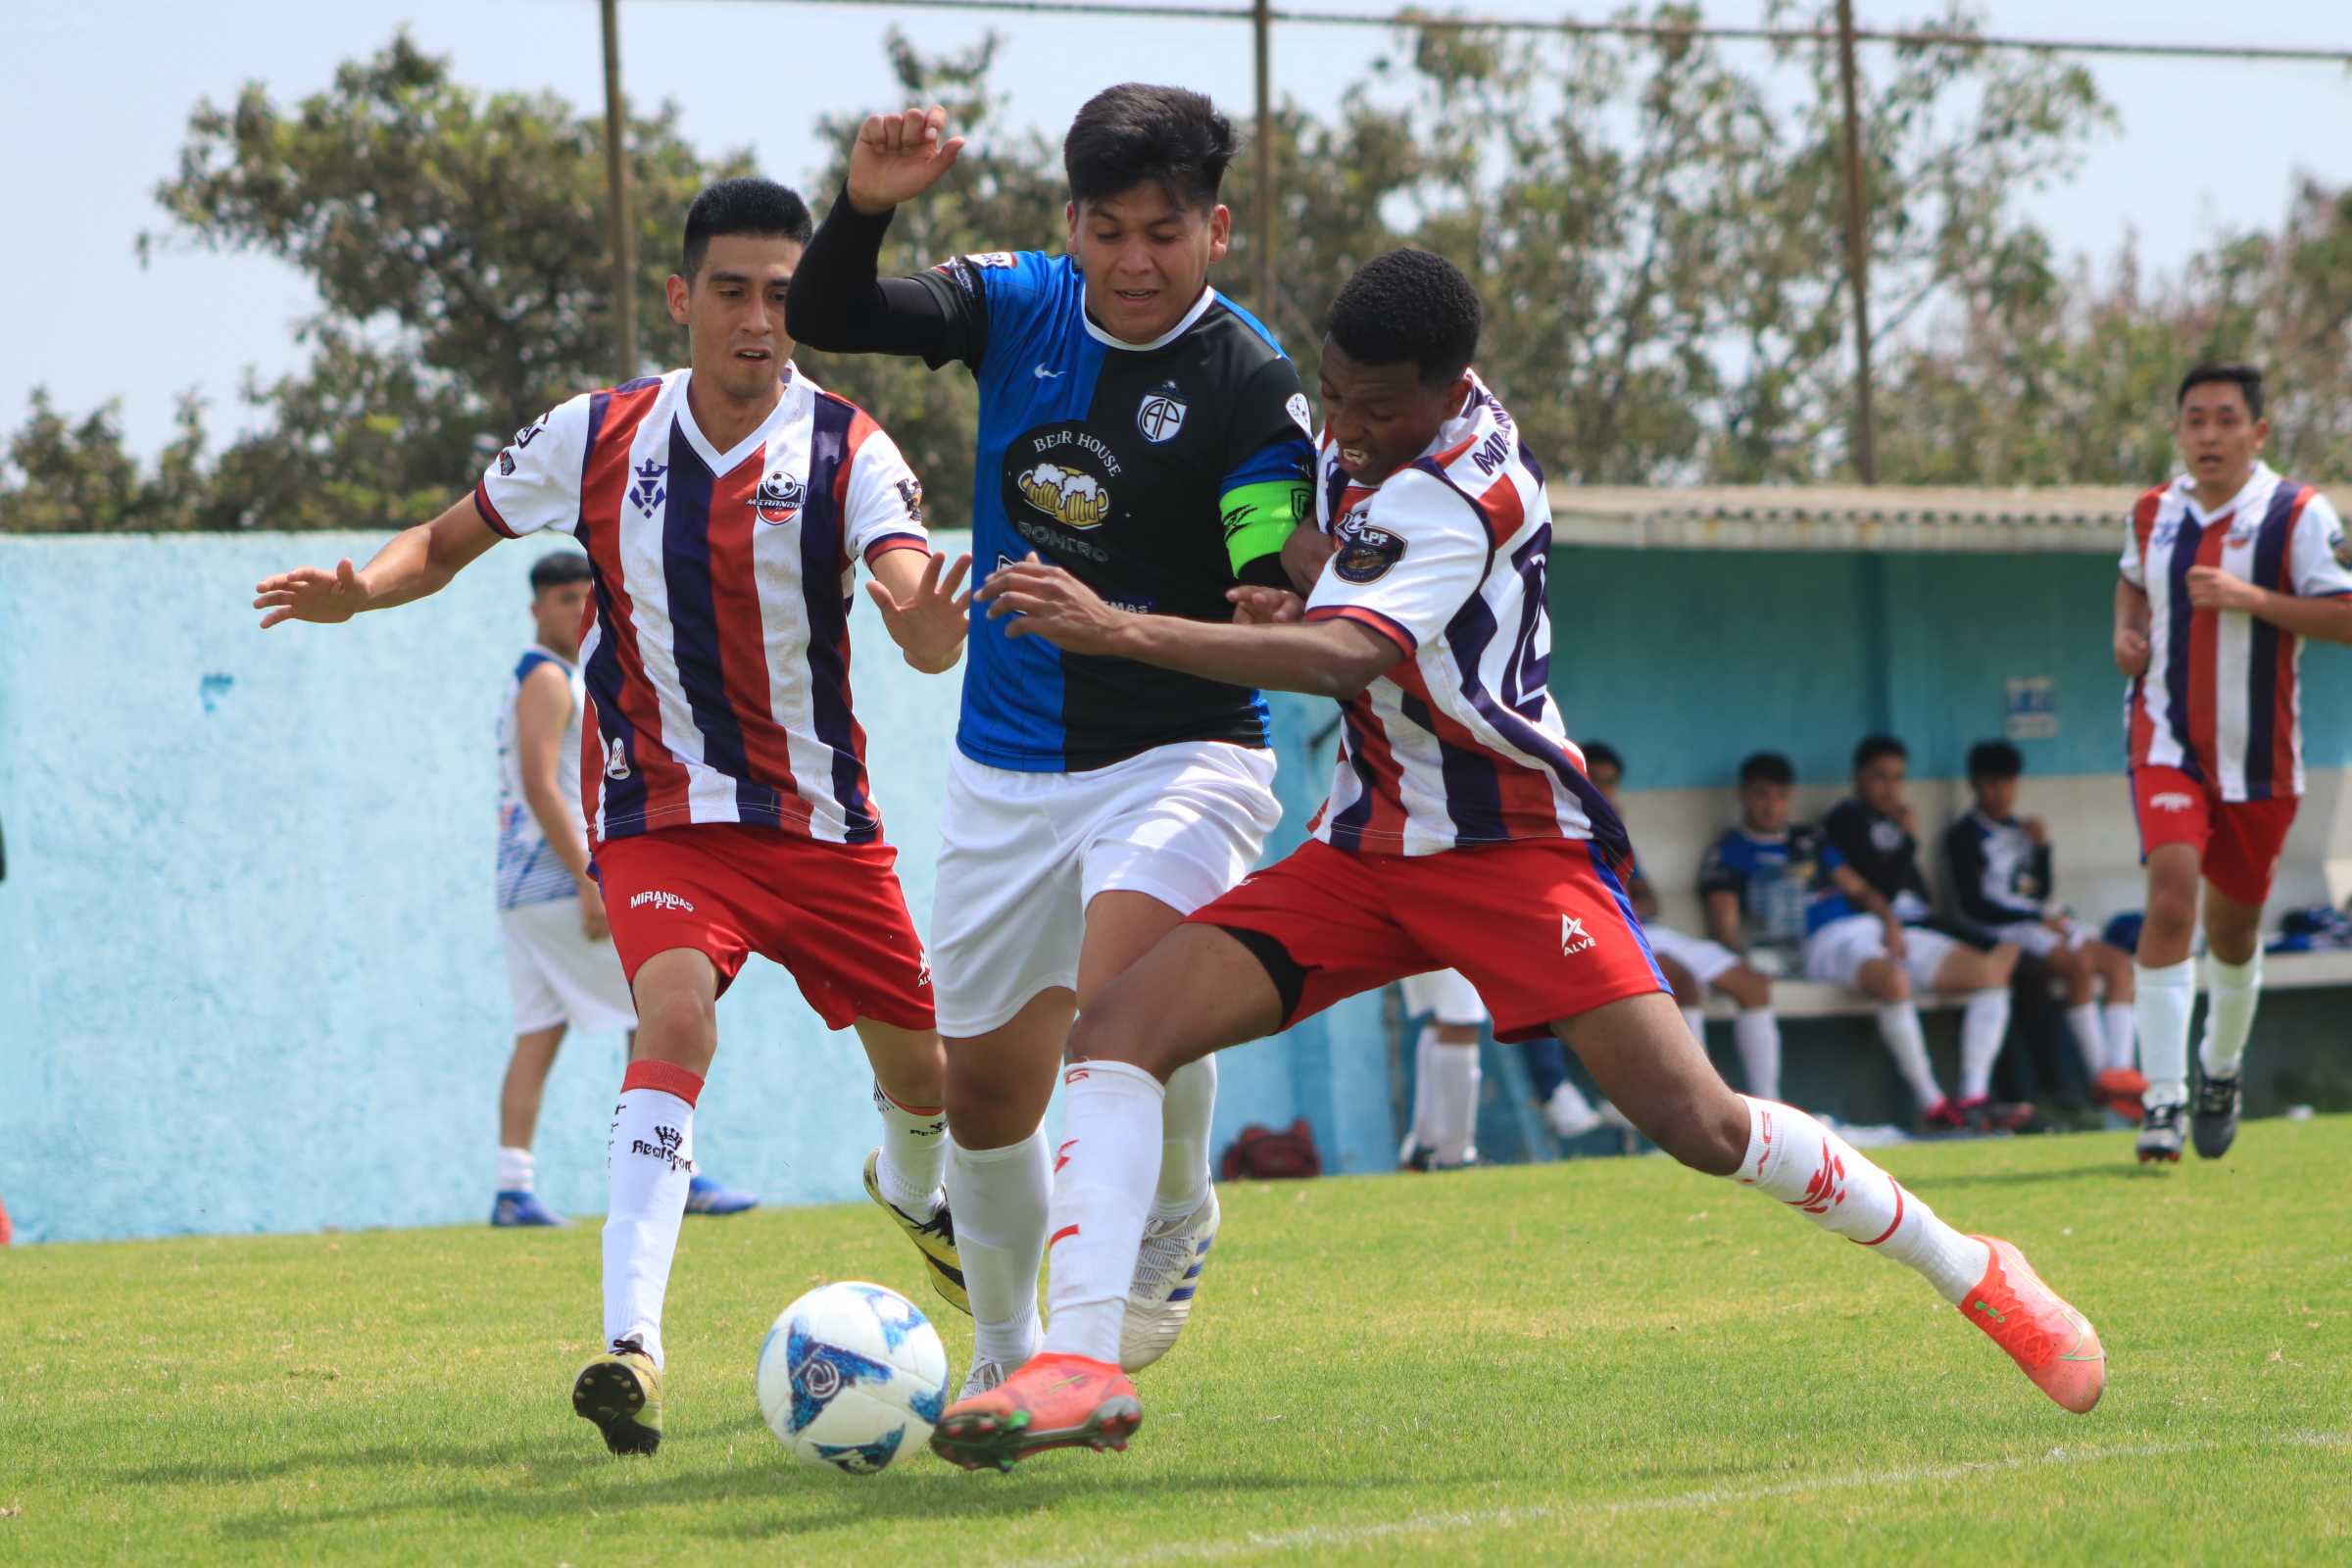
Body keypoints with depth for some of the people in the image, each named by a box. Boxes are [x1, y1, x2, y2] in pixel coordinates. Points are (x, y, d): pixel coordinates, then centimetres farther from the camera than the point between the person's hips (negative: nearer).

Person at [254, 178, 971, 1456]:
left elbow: (924, 635, -28)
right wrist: (359, 590, -11)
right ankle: (630, 1342, -36)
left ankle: (914, 1192, 52)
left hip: (821, 817, 1)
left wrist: (932, 621, -53)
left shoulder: (848, 453, -12)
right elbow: (450, 540, 10)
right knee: (678, 1012, -29)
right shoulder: (595, 440, -6)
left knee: (920, 1069, 13)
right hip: (660, 812, -1)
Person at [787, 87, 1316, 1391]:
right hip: (1008, 764, 5)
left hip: (1181, 755, -5)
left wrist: (1120, 625, -35)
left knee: (1122, 989, -32)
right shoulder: (1018, 307, -1)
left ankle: (1175, 1223, -2)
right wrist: (865, 205, -24)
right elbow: (825, 319, -6)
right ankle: (1006, 1354, 34)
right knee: (984, 1089, 11)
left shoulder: (1250, 384, -14)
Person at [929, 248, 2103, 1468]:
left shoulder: (1452, 497, -23)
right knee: (1118, 1030, -14)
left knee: (1694, 1119, -15)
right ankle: (1080, 1365, -23)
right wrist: (1294, 605, -1)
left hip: (1509, 845, -8)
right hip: (1363, 849, 8)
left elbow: (1351, 655, -40)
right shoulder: (1364, 439, 4)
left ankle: (1970, 1274, 7)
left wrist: (1121, 630, -49)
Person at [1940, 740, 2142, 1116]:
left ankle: (2119, 1069, -25)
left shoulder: (2019, 829, 20)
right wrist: (2039, 918, -11)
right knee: (2080, 964, -30)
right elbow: (1973, 904, -10)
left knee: (2119, 963, -13)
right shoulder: (1964, 835, -2)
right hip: (1994, 930, -8)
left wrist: (2041, 846, 3)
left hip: (2037, 921, 8)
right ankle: (2100, 1074, -27)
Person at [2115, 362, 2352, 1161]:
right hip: (2167, 741, 1)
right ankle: (2163, 1098, -21)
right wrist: (2125, 631, 5)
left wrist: (2252, 599, -25)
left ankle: (2221, 1071, 40)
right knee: (2170, 896, -20)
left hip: (2259, 755, -1)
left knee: (2232, 927, 11)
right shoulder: (2153, 512, 5)